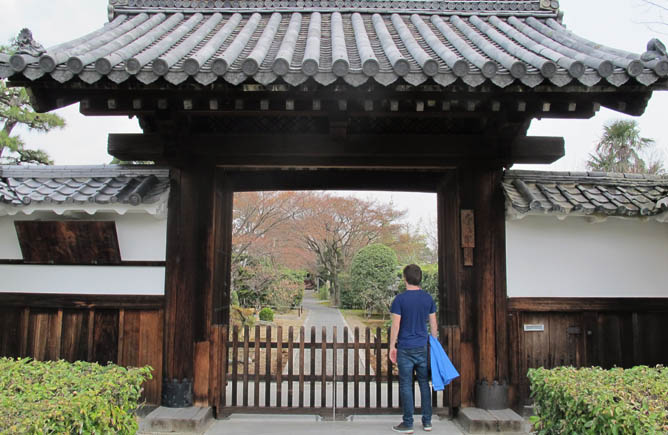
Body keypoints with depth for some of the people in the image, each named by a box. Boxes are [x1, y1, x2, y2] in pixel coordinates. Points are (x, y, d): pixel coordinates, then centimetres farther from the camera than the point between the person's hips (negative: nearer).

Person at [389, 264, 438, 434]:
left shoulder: (400, 299, -10)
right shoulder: (428, 298, 3)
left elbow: (395, 326, -10)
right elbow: (433, 324, 8)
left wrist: (392, 347, -2)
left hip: (405, 349, -4)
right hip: (423, 348, 4)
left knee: (406, 386, 3)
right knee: (424, 383, 13)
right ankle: (427, 421, 19)